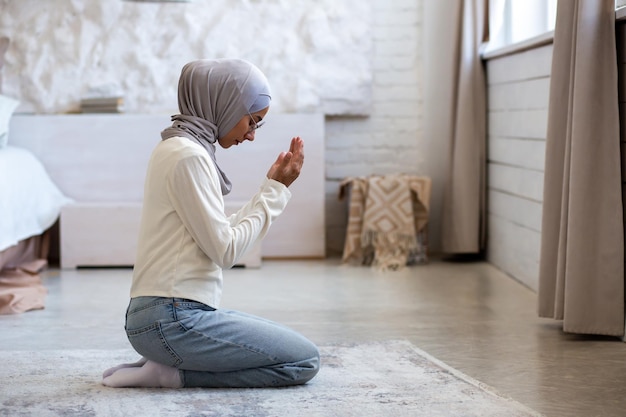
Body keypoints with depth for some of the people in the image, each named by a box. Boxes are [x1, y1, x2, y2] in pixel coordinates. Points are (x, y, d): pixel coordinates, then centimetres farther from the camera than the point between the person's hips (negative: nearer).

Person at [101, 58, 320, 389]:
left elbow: (224, 236, 15)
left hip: (171, 314, 10)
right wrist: (275, 190, -6)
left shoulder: (180, 148, 16)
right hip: (170, 320, -10)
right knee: (305, 361, -8)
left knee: (299, 349, 16)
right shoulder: (188, 155, -15)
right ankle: (171, 374, -7)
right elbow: (225, 251, -15)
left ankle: (168, 365, 8)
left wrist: (273, 187, 12)